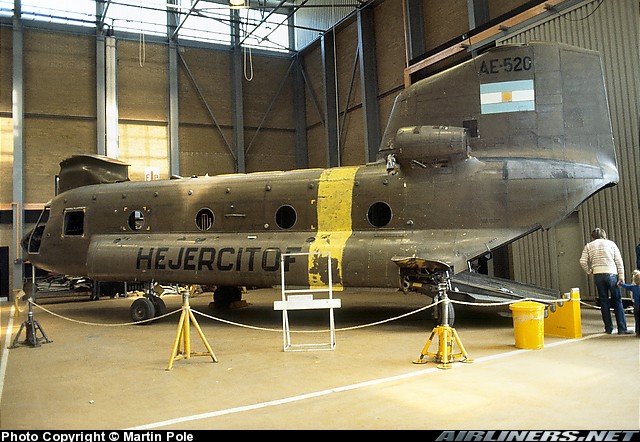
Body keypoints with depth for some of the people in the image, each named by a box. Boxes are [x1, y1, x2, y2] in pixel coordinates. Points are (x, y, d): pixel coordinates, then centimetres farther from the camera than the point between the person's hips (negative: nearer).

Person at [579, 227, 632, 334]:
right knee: (617, 301, 3)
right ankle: (622, 328, 0)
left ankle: (609, 328, 11)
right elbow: (619, 261, 3)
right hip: (611, 274, -1)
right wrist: (621, 276, 2)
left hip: (598, 275, 1)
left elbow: (582, 261, 0)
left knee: (604, 301, 8)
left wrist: (589, 271, 15)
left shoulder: (589, 246, 11)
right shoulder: (611, 243, 10)